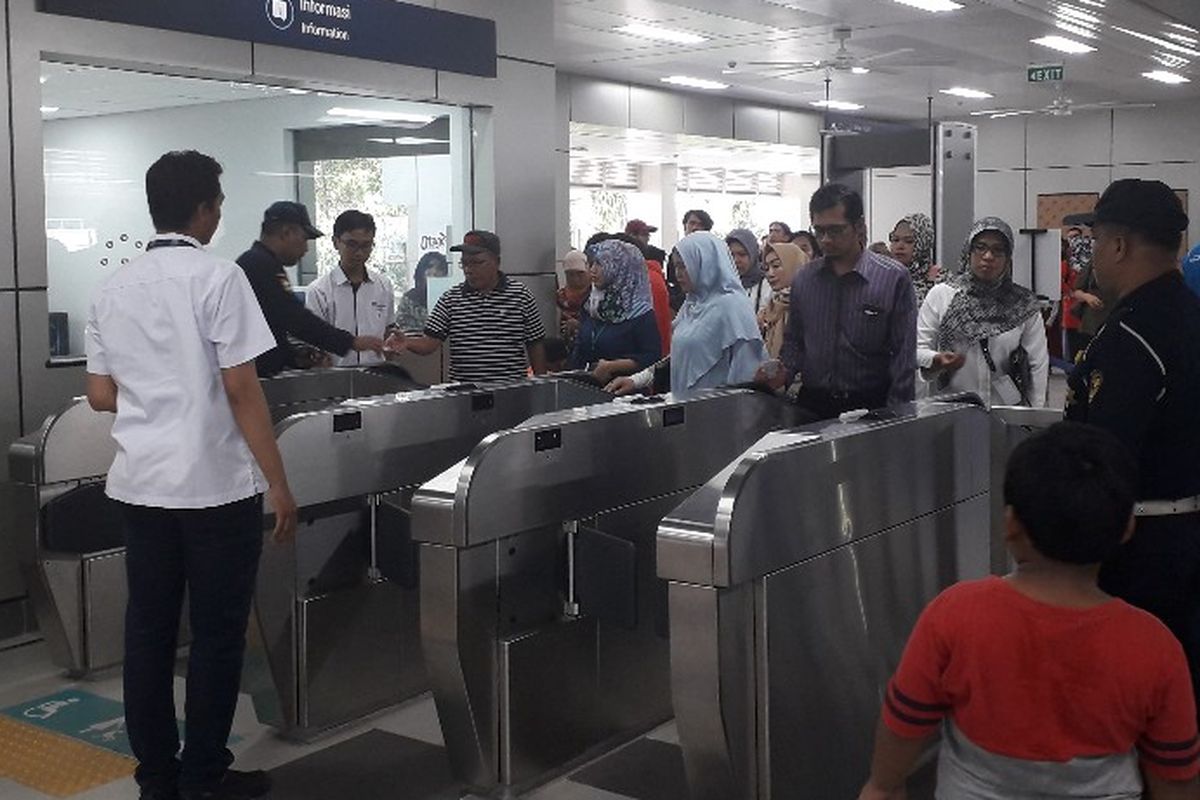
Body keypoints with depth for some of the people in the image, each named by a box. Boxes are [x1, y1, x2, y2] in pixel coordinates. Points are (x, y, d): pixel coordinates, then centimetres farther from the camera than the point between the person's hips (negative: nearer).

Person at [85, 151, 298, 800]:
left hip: (140, 483, 6)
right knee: (217, 633, 4)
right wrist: (278, 483, -11)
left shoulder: (112, 289, 9)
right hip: (215, 484, -6)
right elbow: (241, 390, -15)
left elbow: (100, 395, 12)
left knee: (148, 631, 11)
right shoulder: (218, 278, -10)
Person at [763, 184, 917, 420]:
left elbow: (904, 356, -4)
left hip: (869, 406, -2)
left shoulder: (894, 278, -4)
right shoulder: (804, 280, 8)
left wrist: (893, 417, -9)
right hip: (812, 404, 3)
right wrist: (785, 371, -2)